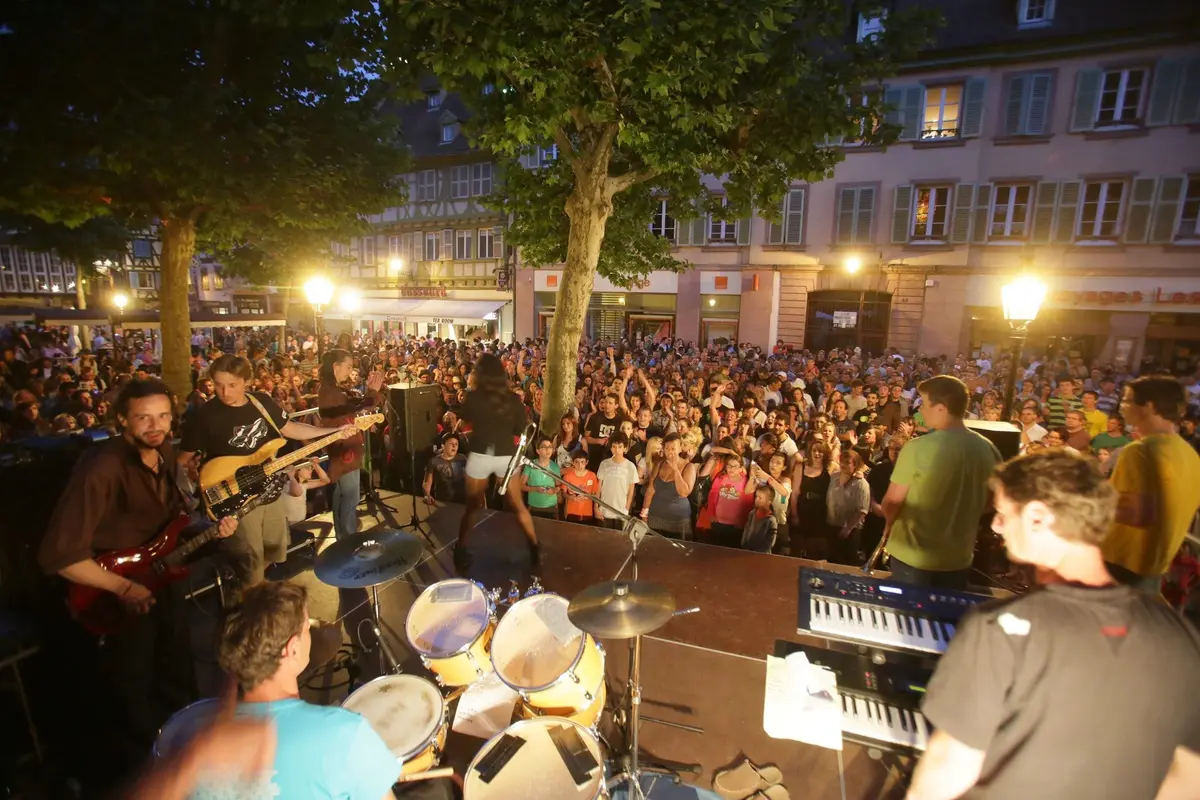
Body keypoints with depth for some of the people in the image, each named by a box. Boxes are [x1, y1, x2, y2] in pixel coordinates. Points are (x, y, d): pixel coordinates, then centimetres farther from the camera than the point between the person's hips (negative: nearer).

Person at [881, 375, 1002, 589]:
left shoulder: (918, 448, -22)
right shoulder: (988, 449, -6)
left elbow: (892, 503, -12)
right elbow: (989, 502, 9)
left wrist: (890, 522, 8)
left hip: (913, 558, -5)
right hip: (959, 558, 5)